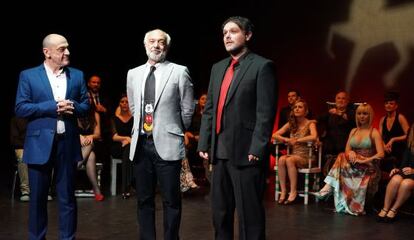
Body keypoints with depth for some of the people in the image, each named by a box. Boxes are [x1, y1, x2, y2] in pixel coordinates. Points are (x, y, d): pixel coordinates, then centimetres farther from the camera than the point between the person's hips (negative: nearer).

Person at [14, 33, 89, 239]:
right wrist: (53, 107, -15)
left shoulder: (77, 75, 9)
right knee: (38, 198, 7)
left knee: (67, 197, 9)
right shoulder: (28, 75, 1)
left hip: (68, 143, 2)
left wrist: (72, 107, -12)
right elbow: (20, 108, -6)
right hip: (40, 144, -2)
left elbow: (86, 105, 10)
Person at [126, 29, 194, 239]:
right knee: (144, 199, 11)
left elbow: (187, 109, 4)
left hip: (167, 143, -4)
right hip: (141, 144, 4)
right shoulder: (133, 74, 11)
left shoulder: (179, 72, -2)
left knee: (171, 200, 2)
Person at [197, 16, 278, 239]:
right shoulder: (218, 68, 17)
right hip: (220, 152, 7)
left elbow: (266, 112, -12)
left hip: (245, 152, -7)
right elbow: (209, 109, 16)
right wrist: (204, 143, 9)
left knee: (249, 213, 1)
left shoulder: (262, 66, -5)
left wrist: (257, 149, -18)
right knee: (220, 211, 15)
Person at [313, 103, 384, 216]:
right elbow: (347, 150, 10)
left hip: (368, 167, -5)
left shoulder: (374, 132, 0)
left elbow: (380, 154, -10)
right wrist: (350, 153, -14)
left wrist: (364, 160, -22)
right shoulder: (353, 131, 17)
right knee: (342, 159, -30)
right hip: (354, 164, 5)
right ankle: (327, 189, -36)